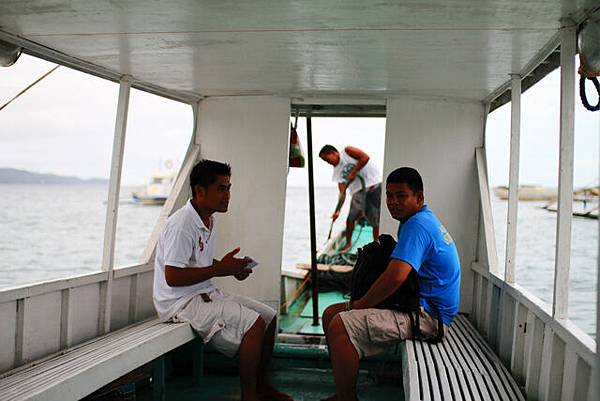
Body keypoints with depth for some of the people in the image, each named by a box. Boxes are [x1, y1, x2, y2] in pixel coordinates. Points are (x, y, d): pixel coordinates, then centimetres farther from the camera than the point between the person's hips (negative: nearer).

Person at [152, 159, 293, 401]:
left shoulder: (209, 221, 10)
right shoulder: (182, 224, -21)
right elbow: (172, 277, -26)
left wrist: (232, 268, 3)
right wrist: (219, 269, -21)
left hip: (206, 294, 10)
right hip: (181, 302, -10)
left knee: (269, 316, 6)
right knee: (254, 323, -22)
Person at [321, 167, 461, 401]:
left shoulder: (417, 225, -18)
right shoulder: (424, 220, 17)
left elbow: (395, 277, -29)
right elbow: (397, 274, 23)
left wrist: (357, 305, -15)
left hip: (427, 316, -11)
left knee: (340, 327, -25)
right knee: (331, 314, 9)